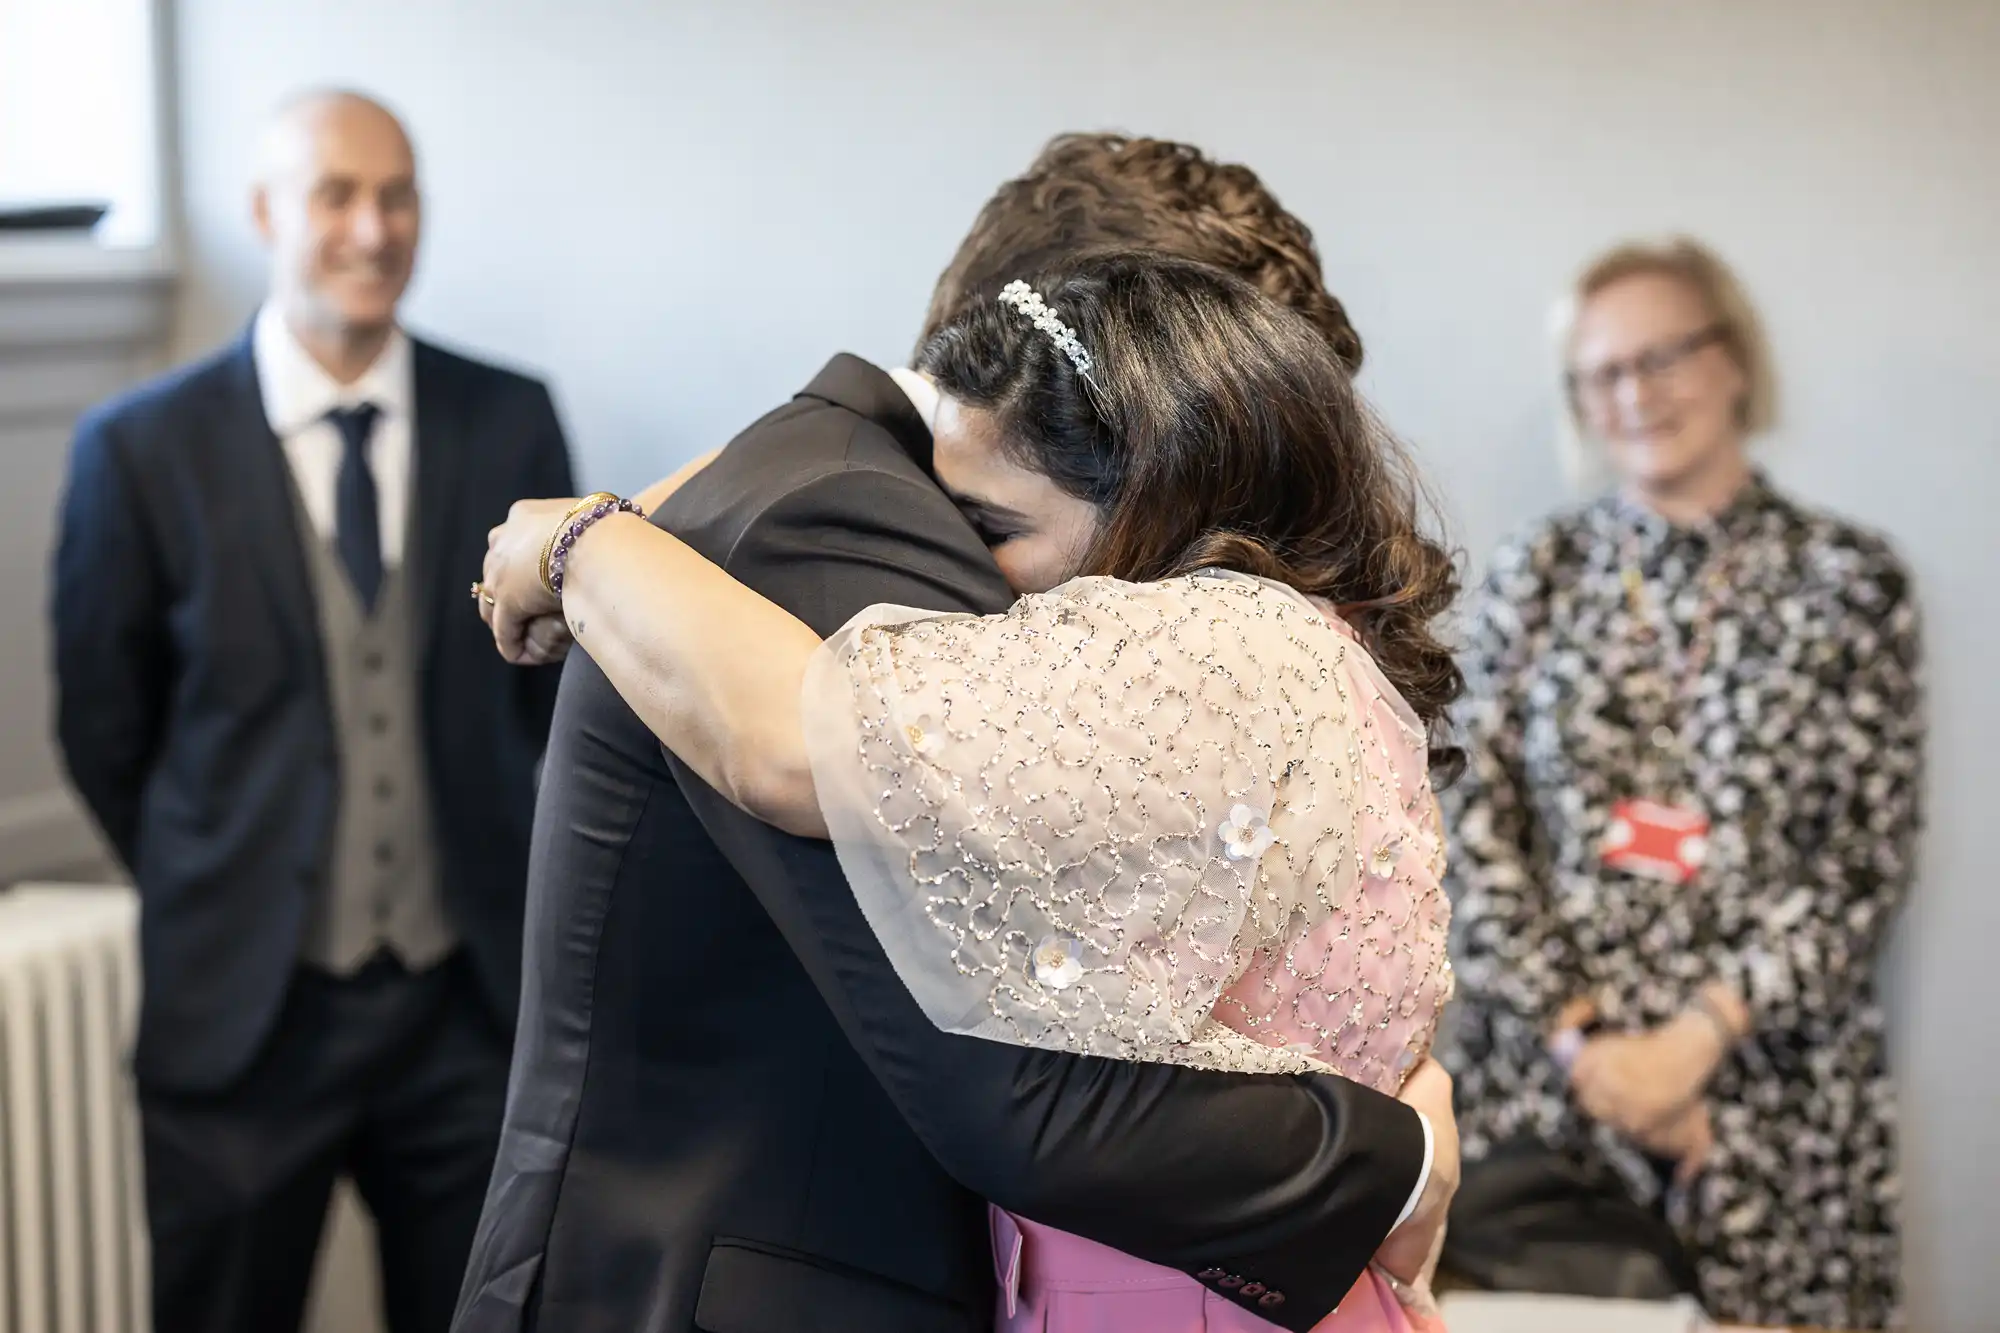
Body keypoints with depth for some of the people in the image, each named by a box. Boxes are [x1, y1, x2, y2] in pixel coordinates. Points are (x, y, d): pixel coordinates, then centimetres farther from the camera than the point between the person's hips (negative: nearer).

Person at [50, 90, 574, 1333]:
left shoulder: (511, 423, 0)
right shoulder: (143, 449, -5)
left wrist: (503, 880, 11)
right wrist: (216, 899, 10)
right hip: (244, 1005, -1)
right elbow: (104, 730, 5)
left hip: (471, 996, 2)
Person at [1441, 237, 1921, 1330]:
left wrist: (1696, 1037, -13)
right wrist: (1578, 1037, -9)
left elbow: (1867, 860, -4)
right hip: (1543, 1069, 2)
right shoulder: (1536, 575, 5)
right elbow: (1478, 829, 2)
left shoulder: (1847, 580, -1)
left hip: (1766, 1071, -1)